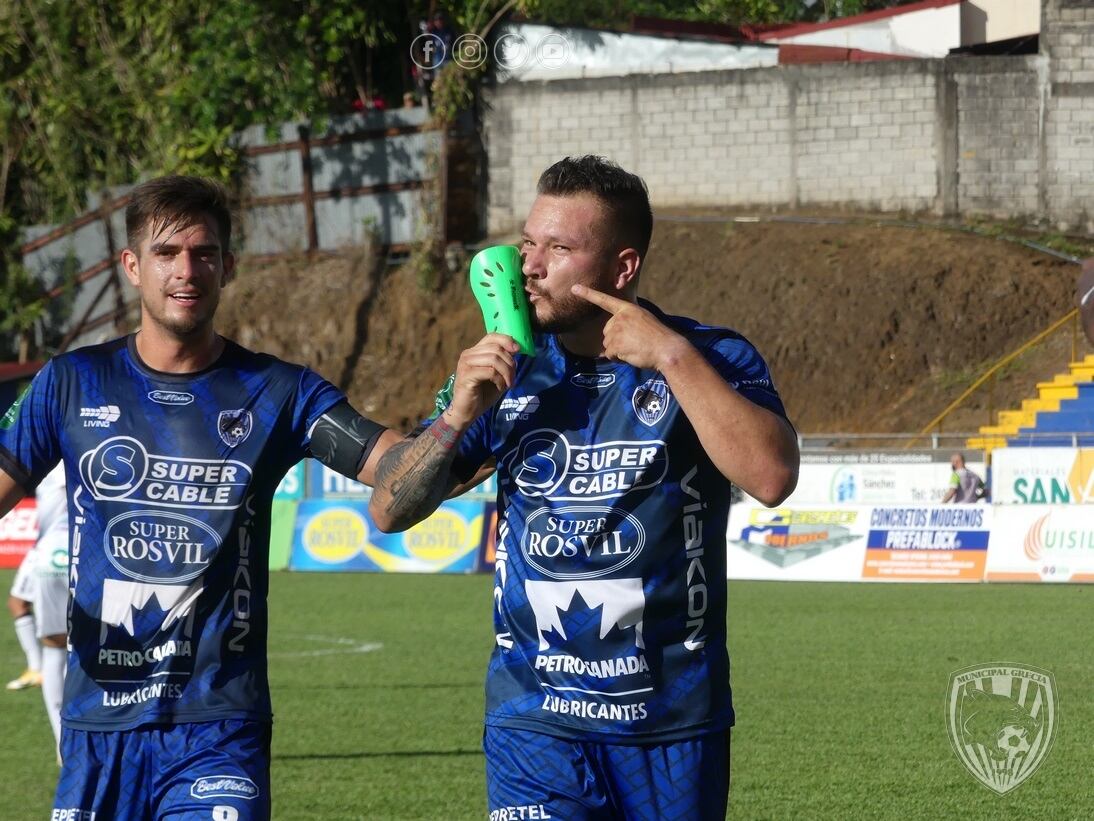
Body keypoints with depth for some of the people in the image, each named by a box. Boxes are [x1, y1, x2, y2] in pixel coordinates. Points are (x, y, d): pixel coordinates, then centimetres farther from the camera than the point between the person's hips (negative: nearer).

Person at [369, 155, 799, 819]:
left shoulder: (712, 360, -2)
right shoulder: (504, 373, 6)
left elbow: (772, 478, -20)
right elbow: (390, 512, 6)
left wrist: (673, 357, -20)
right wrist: (458, 415, -10)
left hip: (677, 722, -1)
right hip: (536, 722, 1)